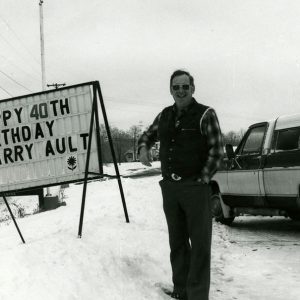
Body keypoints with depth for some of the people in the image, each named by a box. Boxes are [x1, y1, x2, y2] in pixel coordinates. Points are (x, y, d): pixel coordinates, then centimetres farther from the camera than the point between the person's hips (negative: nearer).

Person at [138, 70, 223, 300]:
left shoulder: (205, 114, -5)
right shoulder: (164, 116, 11)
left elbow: (217, 149, -8)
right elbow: (148, 135, 26)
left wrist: (203, 179, -12)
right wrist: (143, 147, 3)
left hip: (196, 187, -6)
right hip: (169, 187, 6)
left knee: (200, 244, -5)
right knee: (177, 242, 13)